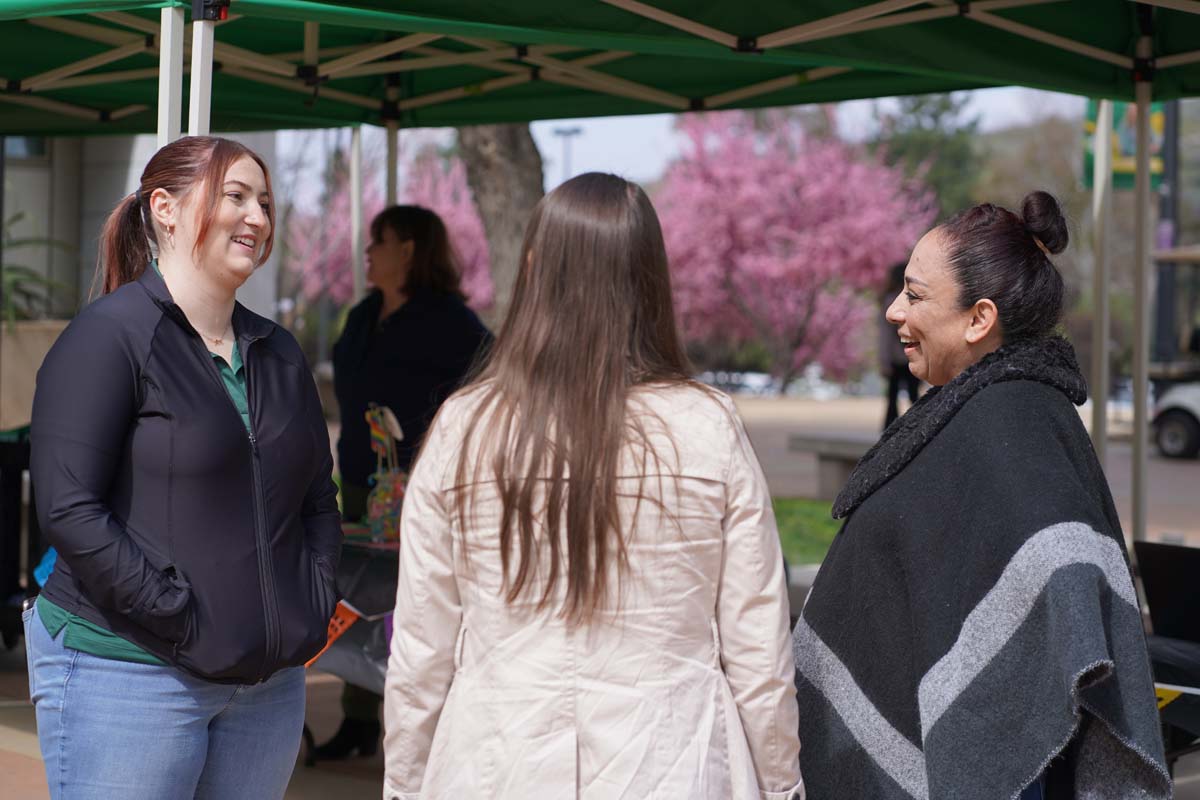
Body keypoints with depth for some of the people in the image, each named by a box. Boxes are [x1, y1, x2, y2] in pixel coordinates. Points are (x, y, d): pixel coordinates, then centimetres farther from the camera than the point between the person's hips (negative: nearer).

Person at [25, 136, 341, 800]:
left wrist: (315, 607, 6)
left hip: (268, 681, 7)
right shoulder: (109, 335, -7)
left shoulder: (279, 354, 15)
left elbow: (318, 500, 23)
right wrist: (184, 622, -17)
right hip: (130, 676, -6)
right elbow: (68, 508, -15)